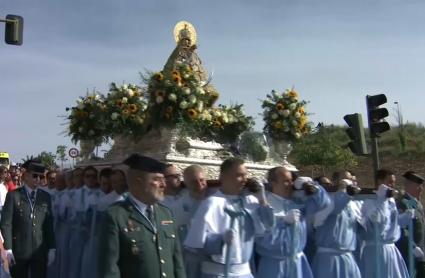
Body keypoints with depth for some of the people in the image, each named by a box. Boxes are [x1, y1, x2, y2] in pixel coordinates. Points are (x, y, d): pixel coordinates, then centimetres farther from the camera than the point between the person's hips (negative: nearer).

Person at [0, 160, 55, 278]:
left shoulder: (46, 197, 9)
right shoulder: (13, 195, -1)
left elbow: (49, 224, 9)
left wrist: (52, 248, 4)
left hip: (40, 251, 2)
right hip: (18, 251, -2)